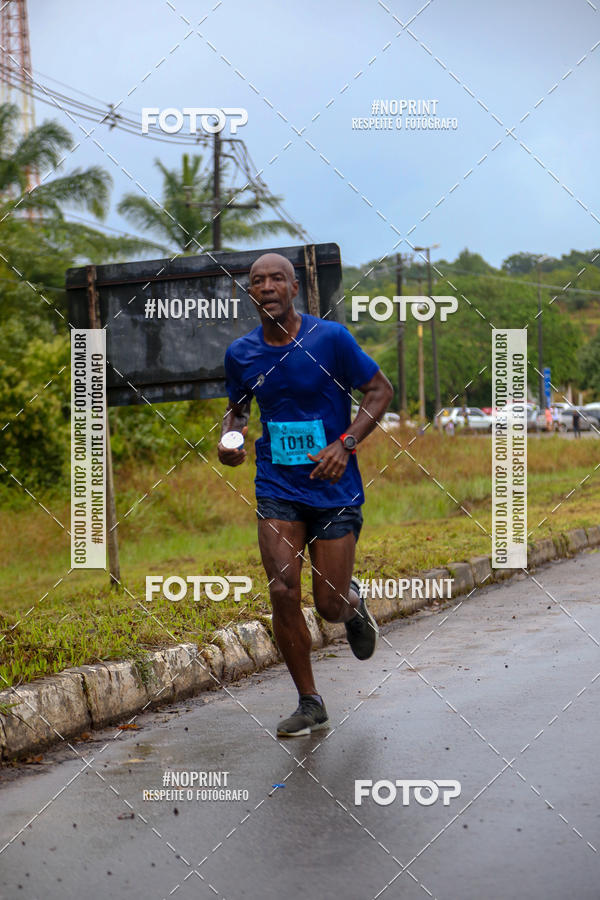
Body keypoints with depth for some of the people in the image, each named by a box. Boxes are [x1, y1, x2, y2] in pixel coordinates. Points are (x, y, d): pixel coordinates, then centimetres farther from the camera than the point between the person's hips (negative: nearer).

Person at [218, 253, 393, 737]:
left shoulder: (330, 337, -10)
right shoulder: (240, 353, 1)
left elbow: (380, 390, -2)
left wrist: (346, 444, -15)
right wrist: (229, 438, -3)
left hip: (334, 488, -2)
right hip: (277, 488, 2)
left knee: (330, 606, -1)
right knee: (283, 592, -11)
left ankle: (354, 601, 40)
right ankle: (310, 703, 4)